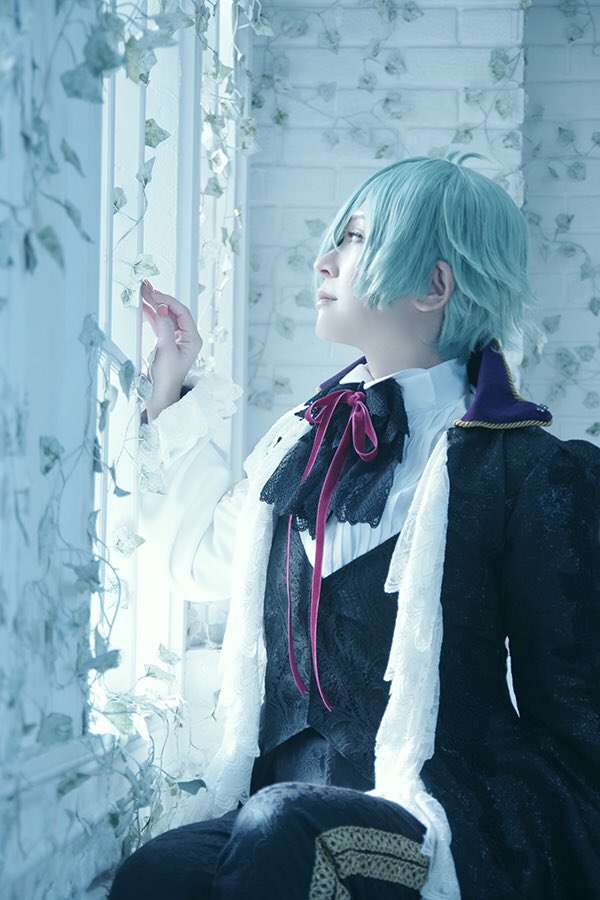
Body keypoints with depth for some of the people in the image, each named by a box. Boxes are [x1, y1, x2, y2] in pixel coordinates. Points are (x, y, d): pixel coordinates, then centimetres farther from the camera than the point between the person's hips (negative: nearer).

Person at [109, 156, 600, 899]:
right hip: (284, 799, 5)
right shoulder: (309, 437, 14)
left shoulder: (527, 470, -4)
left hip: (448, 808, -5)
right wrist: (170, 391, 29)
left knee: (284, 827, -37)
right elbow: (203, 554, 33)